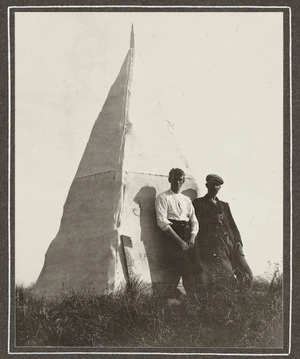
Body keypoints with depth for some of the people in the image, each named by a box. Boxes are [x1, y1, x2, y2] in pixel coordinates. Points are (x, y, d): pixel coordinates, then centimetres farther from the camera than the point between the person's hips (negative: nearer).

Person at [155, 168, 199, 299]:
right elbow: (162, 222, -9)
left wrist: (192, 238, -4)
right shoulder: (163, 197, 3)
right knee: (174, 270, -14)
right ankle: (171, 297, -9)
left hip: (187, 233, 5)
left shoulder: (186, 199, 21)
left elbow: (194, 221, 16)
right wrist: (179, 241, -15)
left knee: (191, 268, -4)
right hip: (171, 234, -5)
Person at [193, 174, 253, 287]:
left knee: (247, 275, -11)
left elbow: (232, 225, 21)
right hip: (212, 245, -5)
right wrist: (213, 219, -8)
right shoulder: (198, 203, 14)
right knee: (230, 278, -21)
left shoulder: (224, 205, 29)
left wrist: (238, 241, 5)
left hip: (230, 243, 5)